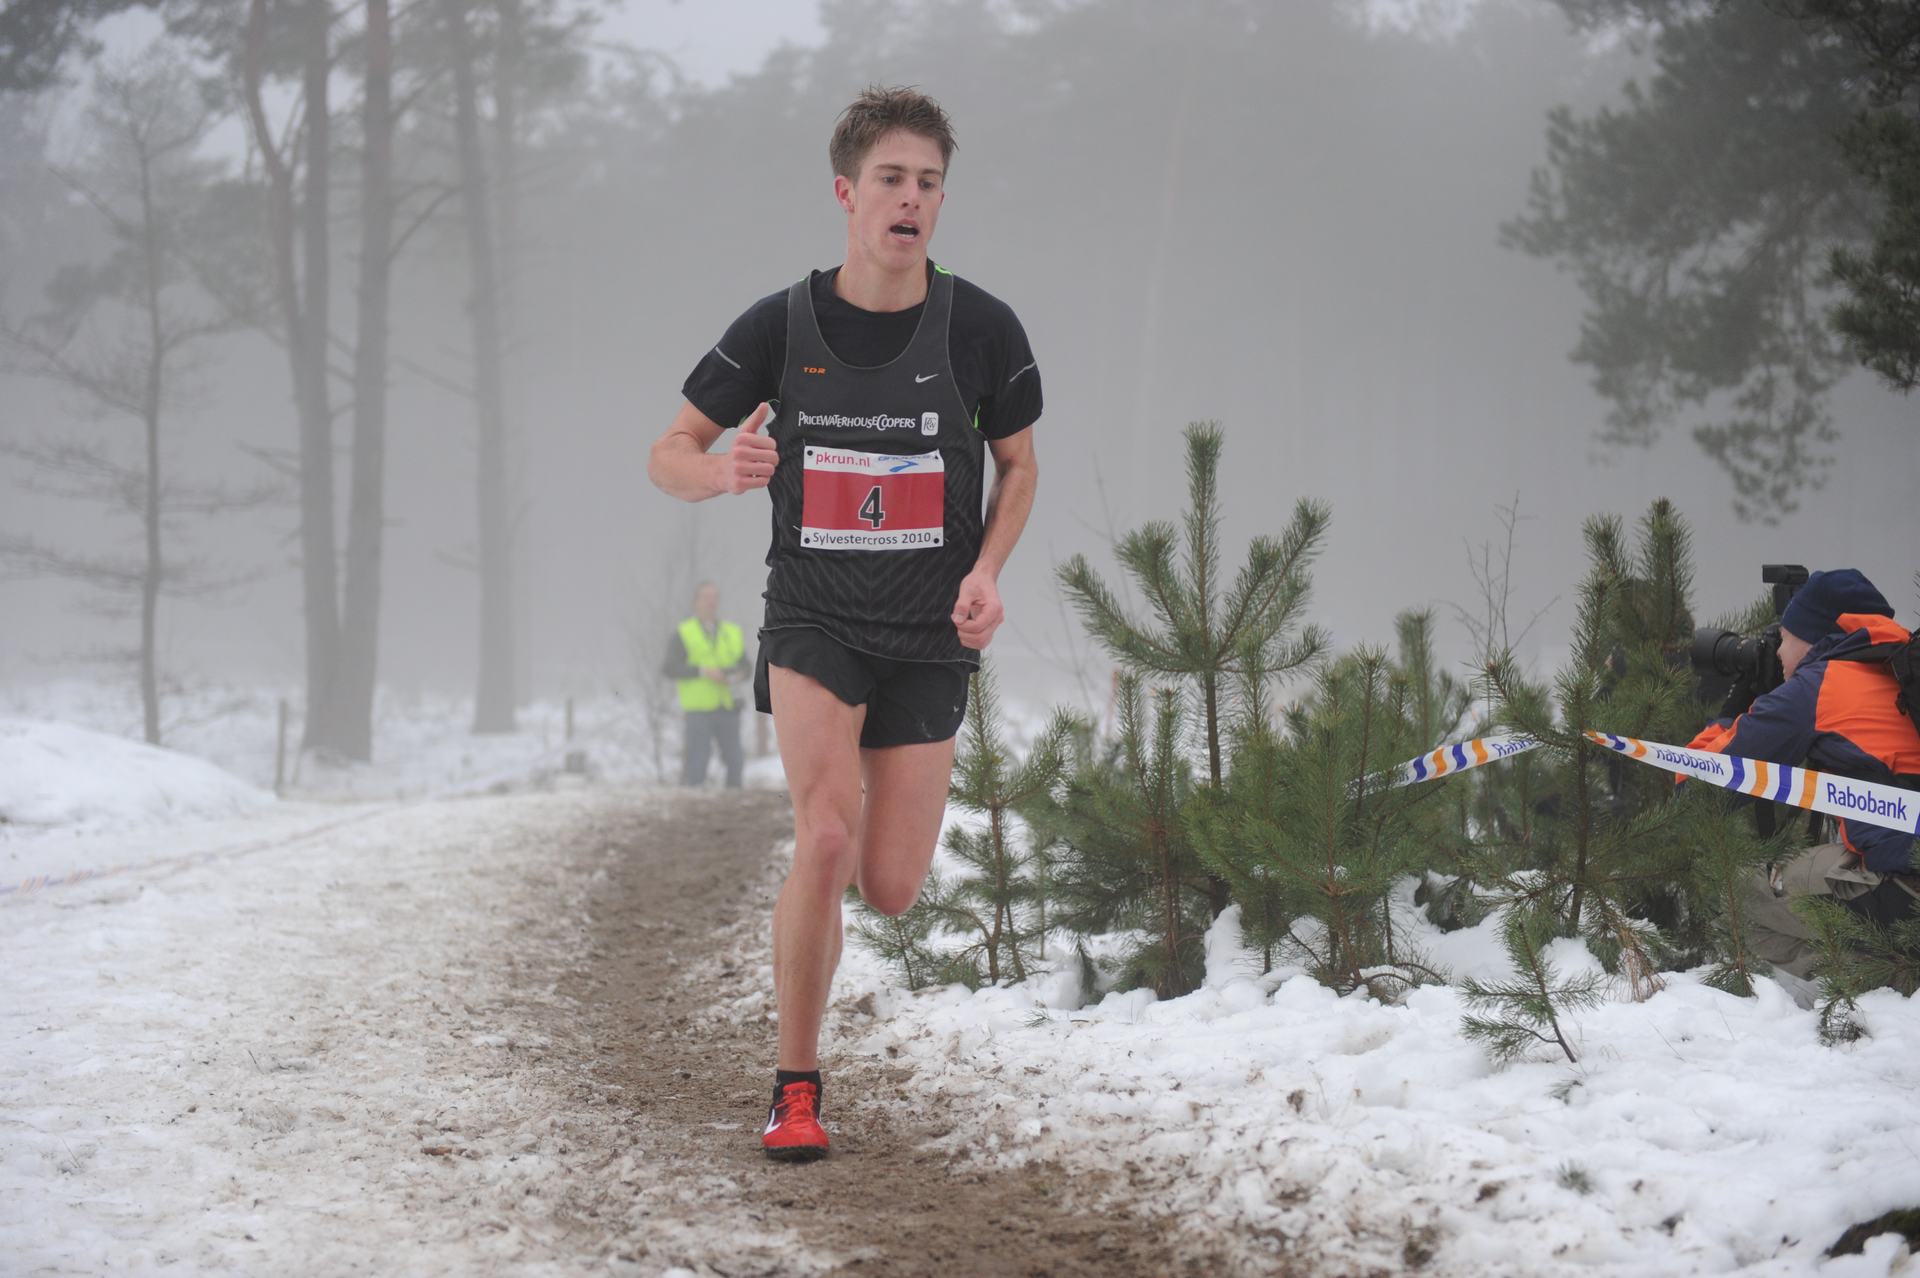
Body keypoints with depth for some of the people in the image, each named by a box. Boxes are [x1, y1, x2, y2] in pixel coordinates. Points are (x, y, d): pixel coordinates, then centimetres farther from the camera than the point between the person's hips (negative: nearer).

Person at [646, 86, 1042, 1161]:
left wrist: (987, 570, -6)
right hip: (814, 618, -1)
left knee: (890, 891, -2)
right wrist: (724, 470, -21)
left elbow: (1020, 464, 11)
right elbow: (670, 454, 3)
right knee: (827, 832, -23)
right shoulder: (780, 327, -6)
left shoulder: (982, 328, -5)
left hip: (928, 634, 1)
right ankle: (796, 1086, -8)